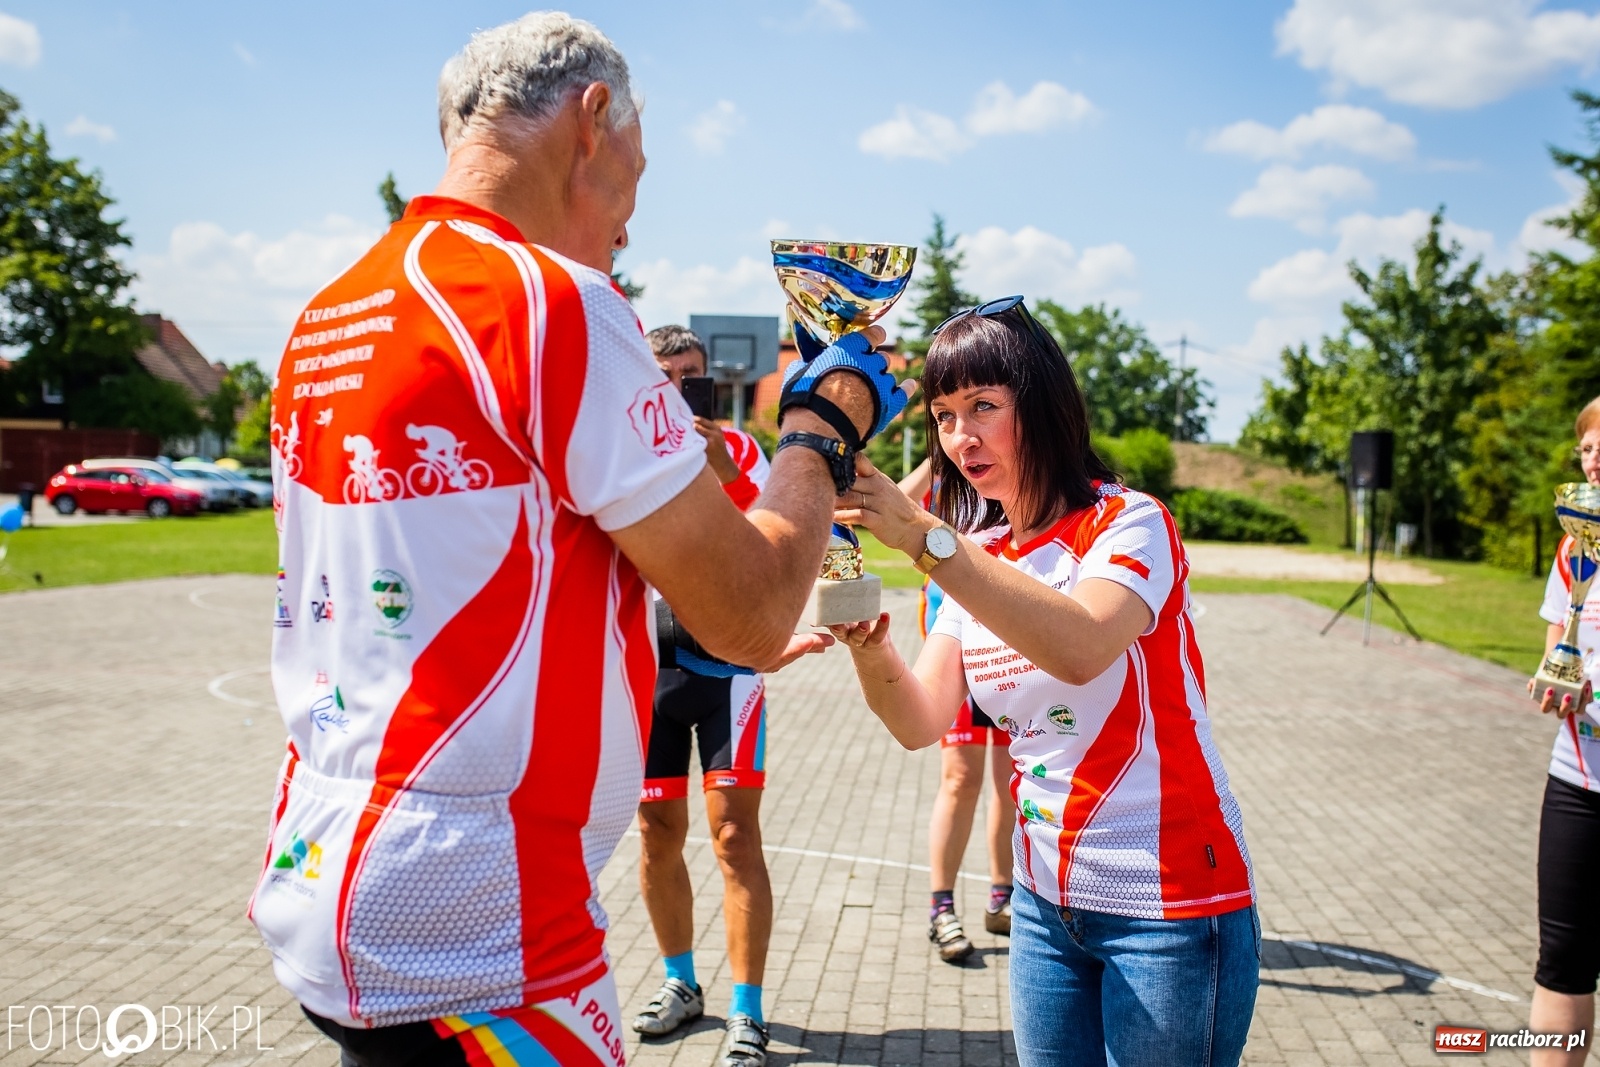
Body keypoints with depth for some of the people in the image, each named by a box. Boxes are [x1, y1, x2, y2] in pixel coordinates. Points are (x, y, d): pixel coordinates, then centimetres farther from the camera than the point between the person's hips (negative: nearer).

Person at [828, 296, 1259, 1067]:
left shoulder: (1128, 523, -12)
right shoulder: (976, 556, 7)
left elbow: (1082, 647, -35)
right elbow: (921, 722, -4)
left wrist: (923, 538, -38)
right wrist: (870, 648, -24)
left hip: (1168, 904, -5)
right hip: (1047, 903, 6)